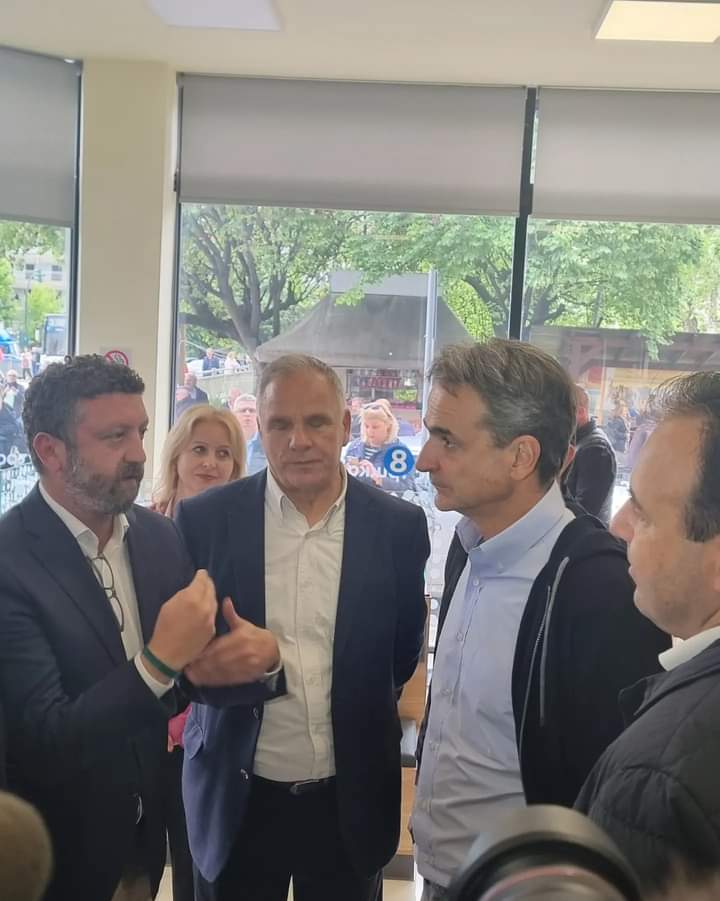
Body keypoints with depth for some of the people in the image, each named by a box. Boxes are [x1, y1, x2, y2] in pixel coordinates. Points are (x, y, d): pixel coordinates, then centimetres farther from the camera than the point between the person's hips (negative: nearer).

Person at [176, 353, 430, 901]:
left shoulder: (400, 526, -4)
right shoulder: (205, 520, -6)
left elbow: (405, 654, 5)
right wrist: (259, 656, -26)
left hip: (350, 800, 1)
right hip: (237, 797, 0)